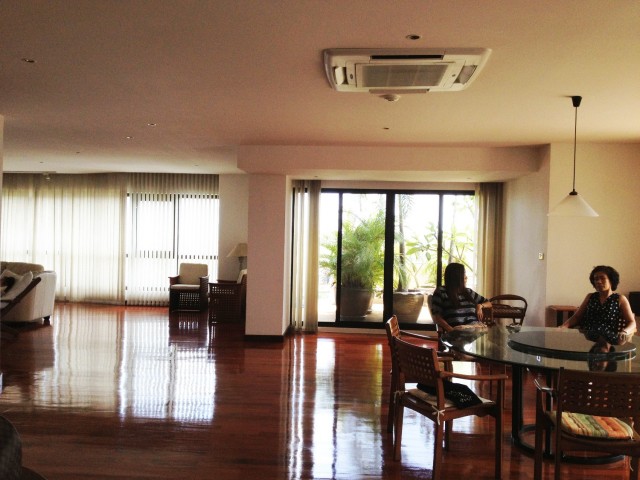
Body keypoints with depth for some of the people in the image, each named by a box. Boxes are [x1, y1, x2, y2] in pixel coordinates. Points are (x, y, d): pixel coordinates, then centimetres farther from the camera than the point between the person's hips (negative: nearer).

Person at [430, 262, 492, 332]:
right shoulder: (441, 292, 11)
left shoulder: (468, 292, 27)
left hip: (476, 326, 6)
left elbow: (488, 303, 38)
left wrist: (480, 305, 13)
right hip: (457, 329, -5)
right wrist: (451, 330, -17)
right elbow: (436, 317, 0)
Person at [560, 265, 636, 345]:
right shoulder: (590, 297, 22)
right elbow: (576, 317, 18)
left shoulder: (620, 299, 13)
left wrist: (624, 332, -18)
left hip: (609, 339, -2)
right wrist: (564, 327, -4)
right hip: (584, 336, 2)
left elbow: (632, 323, 6)